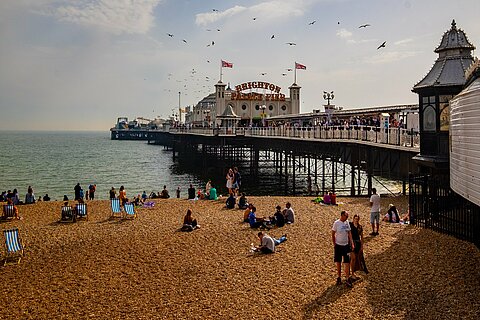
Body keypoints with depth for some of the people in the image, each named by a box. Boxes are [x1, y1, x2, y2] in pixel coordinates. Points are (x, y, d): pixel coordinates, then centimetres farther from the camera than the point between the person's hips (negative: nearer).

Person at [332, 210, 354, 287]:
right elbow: (333, 234, -6)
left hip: (346, 245, 3)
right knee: (338, 262, 9)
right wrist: (334, 245, -6)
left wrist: (352, 243, 0)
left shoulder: (347, 222, 1)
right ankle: (339, 277, 23)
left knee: (347, 262, 1)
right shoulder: (336, 223, -12)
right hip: (338, 245, -3)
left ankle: (348, 279, 6)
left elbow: (349, 233, 6)